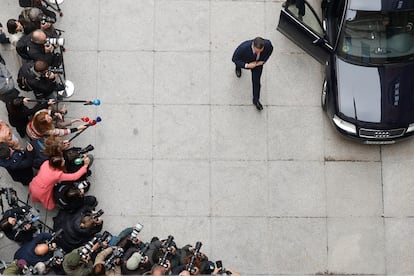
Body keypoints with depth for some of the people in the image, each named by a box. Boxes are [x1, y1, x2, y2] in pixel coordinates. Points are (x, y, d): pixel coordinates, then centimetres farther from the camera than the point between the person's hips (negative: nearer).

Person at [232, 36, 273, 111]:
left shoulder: (267, 44, -39)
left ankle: (256, 100, 29)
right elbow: (234, 59, -29)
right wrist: (247, 65, -39)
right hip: (246, 62, -1)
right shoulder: (243, 48, -47)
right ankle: (238, 67, 70)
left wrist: (263, 61, -19)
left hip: (258, 63, 1)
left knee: (256, 81, 5)